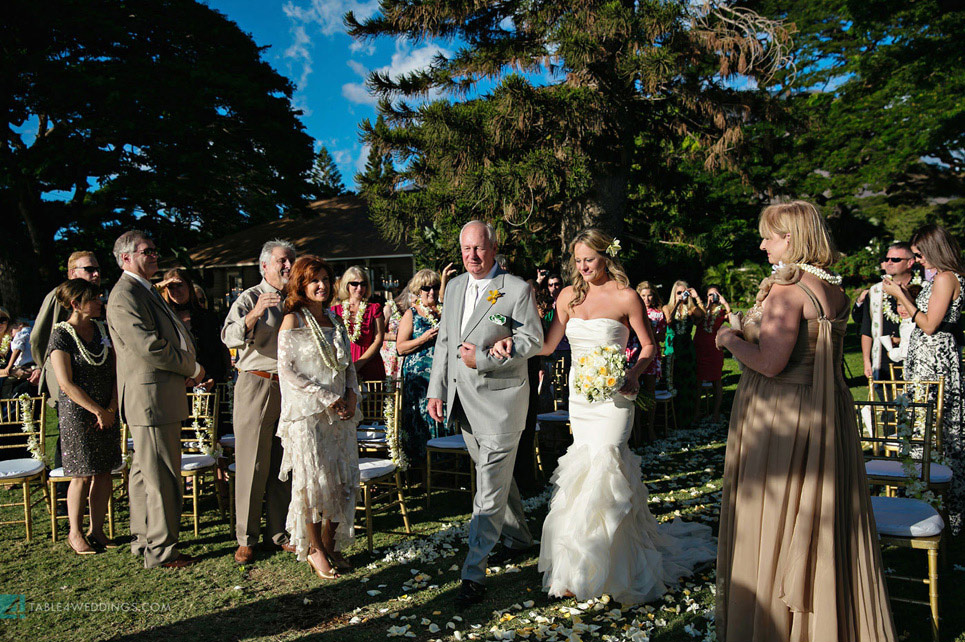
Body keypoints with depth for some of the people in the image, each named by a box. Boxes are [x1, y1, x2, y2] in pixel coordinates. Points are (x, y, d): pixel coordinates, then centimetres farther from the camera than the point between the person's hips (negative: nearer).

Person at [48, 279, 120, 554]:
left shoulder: (103, 330, 7)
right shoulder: (61, 335, -8)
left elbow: (116, 373, 8)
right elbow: (67, 384, -13)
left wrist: (111, 409, -3)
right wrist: (98, 411, -12)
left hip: (107, 412, 5)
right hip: (77, 414, -5)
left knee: (104, 472, 7)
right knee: (82, 475, 0)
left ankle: (97, 530, 19)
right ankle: (75, 533, 18)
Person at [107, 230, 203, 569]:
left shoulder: (147, 292, 19)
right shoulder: (124, 295, -15)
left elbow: (170, 338, 24)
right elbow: (148, 345, -22)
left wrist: (186, 369, 6)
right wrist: (192, 369, -11)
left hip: (160, 398, 11)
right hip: (151, 398, -11)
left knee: (145, 472, 18)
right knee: (162, 477, -3)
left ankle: (144, 540, 31)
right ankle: (161, 550, 8)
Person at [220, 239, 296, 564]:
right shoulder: (250, 298, -2)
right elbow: (230, 336, -18)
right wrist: (254, 314, -33)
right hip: (256, 384, -5)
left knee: (284, 464, 9)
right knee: (252, 464, -2)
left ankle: (279, 532, 20)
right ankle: (246, 538, 10)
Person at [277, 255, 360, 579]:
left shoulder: (335, 321, 15)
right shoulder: (293, 321, -3)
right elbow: (287, 371, -11)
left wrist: (351, 395, 0)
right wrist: (328, 399, -14)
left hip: (340, 413, 6)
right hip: (307, 413, -5)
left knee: (342, 481, 5)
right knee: (314, 479, -2)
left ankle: (331, 546, 19)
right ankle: (314, 549, 15)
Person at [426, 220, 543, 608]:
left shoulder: (518, 289, -9)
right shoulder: (454, 286, 11)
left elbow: (533, 340, -10)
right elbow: (443, 341, 14)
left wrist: (482, 358, -18)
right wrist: (436, 390, 9)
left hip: (499, 398, -7)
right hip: (464, 400, 7)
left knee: (491, 487, -5)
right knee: (495, 475, 21)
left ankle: (474, 575, 0)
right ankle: (518, 539, 41)